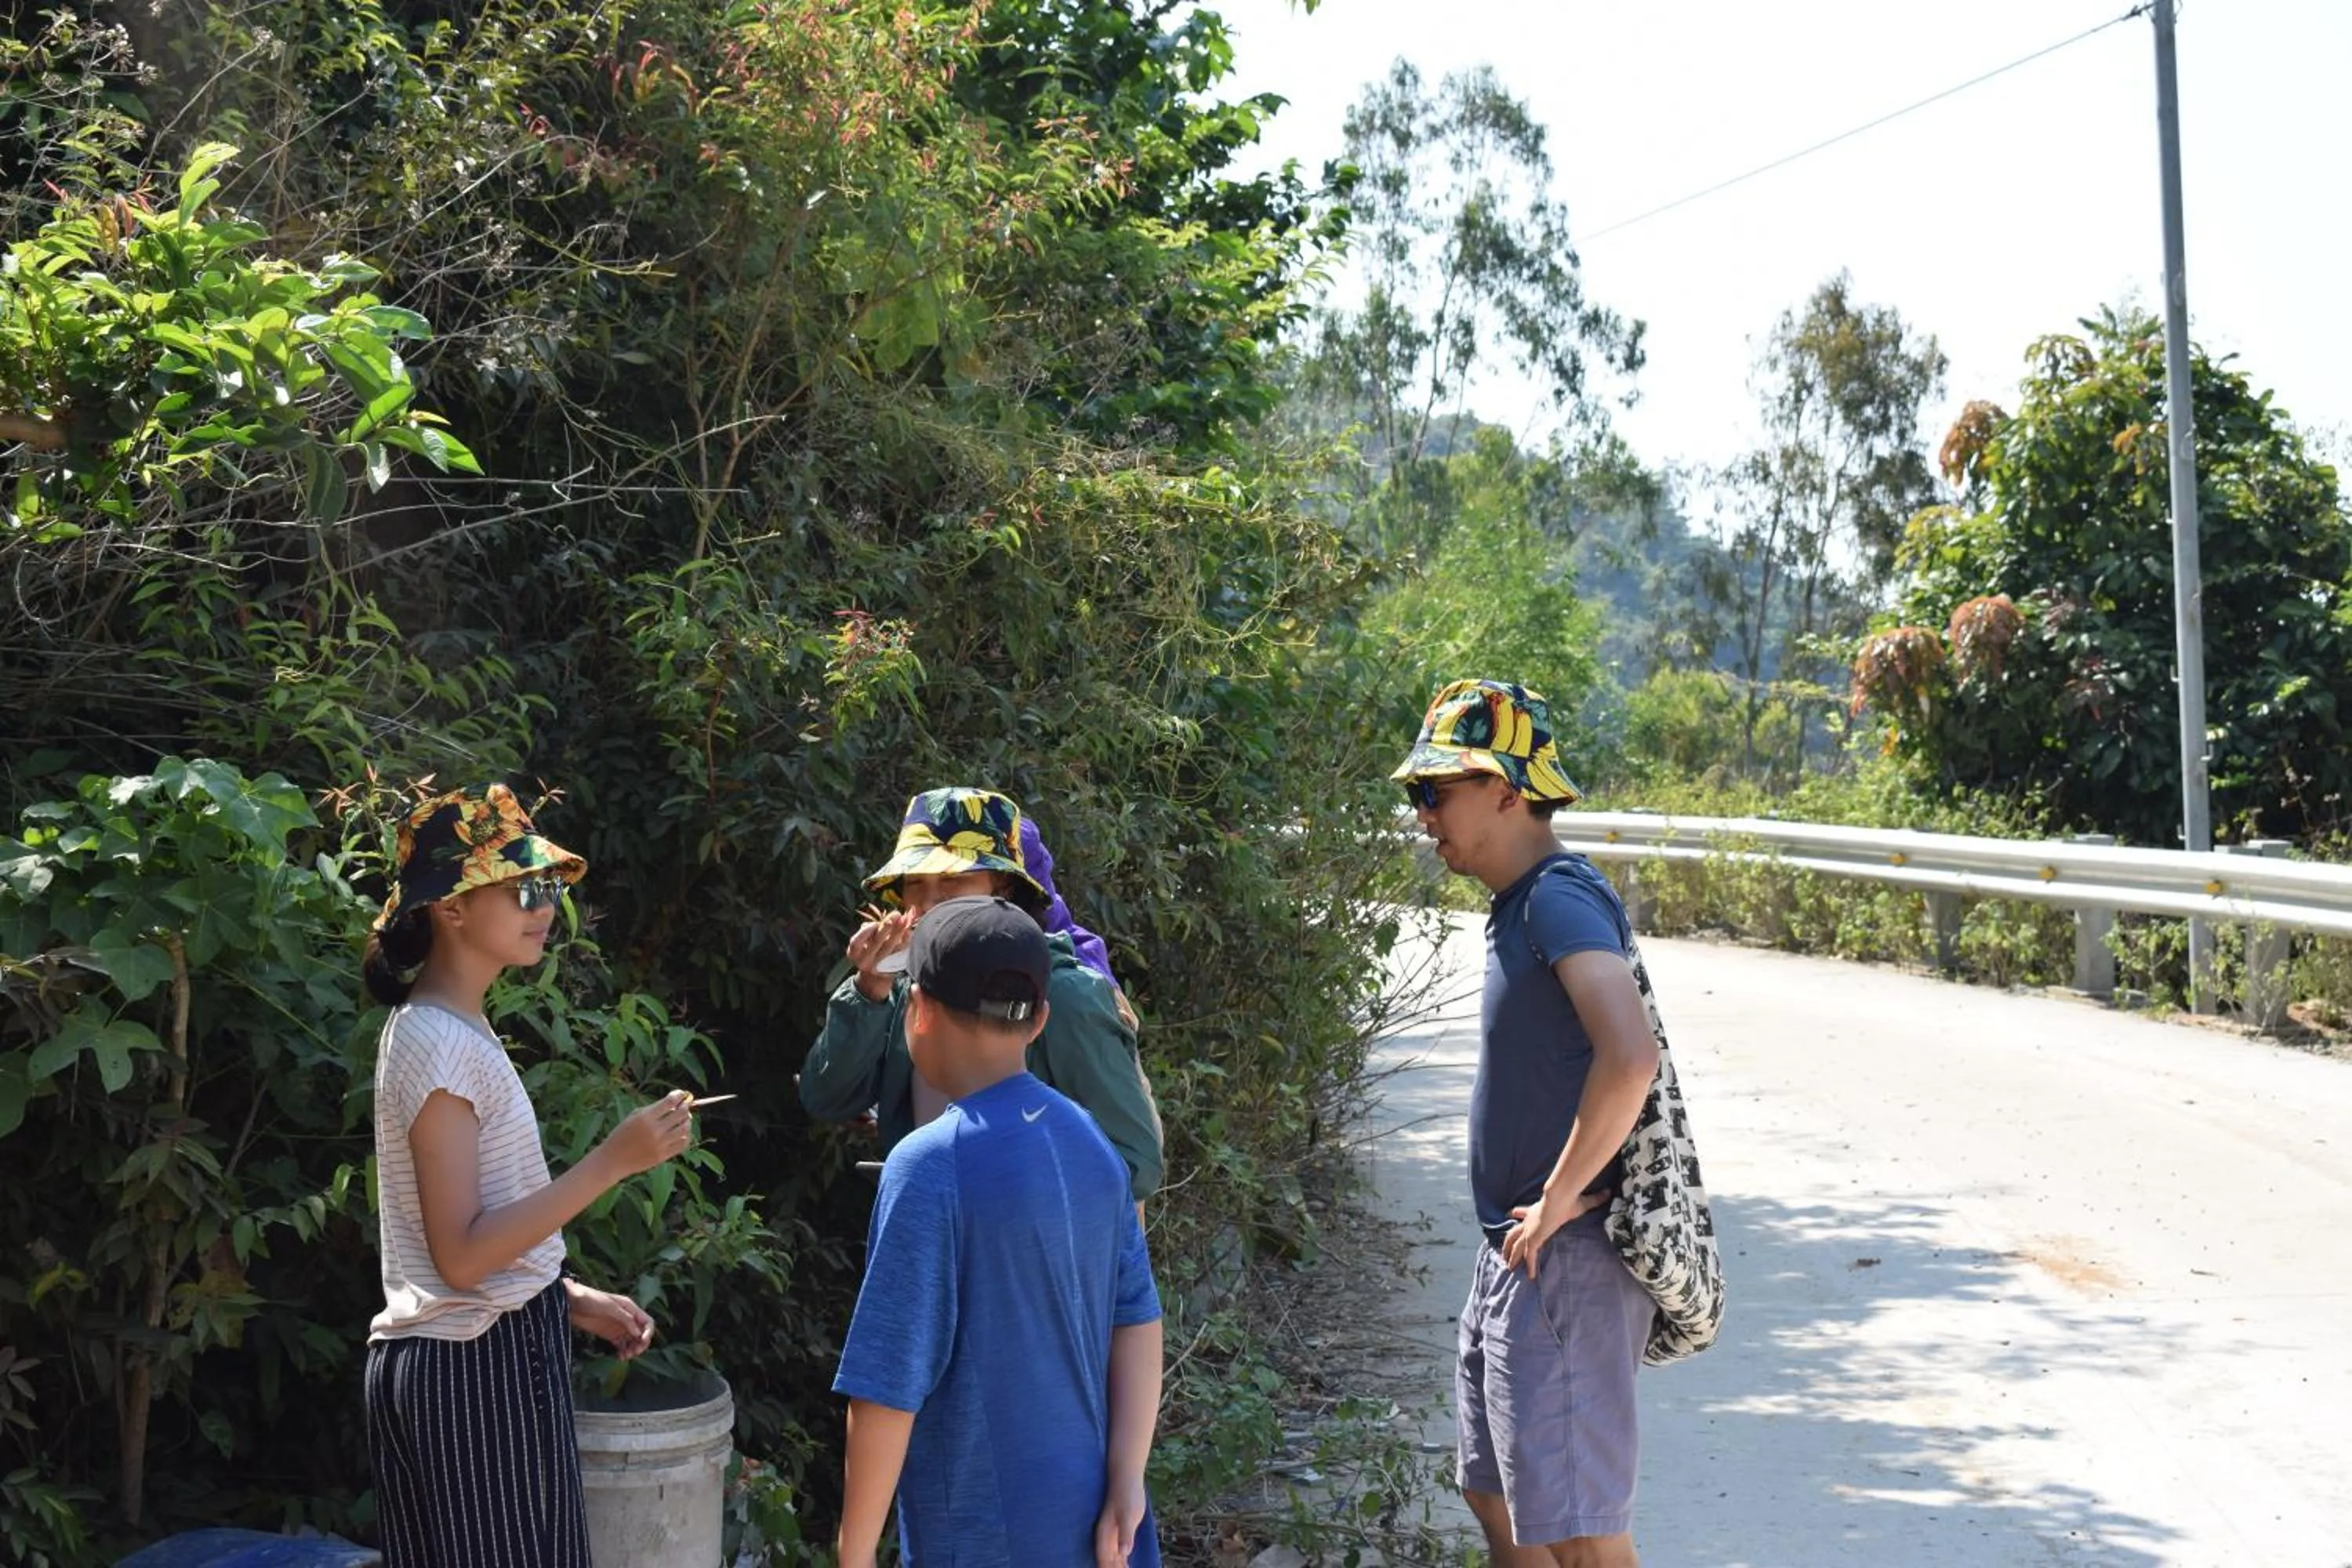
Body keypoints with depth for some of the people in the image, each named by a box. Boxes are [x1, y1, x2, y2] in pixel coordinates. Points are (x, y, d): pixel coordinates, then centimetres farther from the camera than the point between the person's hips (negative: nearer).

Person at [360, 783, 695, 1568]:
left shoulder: (450, 1029, 11)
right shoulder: (436, 1043, -18)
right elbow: (460, 1255, -24)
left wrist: (569, 1299, 13)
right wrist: (611, 1162, -26)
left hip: (495, 1355, 9)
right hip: (472, 1370, -9)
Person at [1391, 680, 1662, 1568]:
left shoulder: (1560, 897, -18)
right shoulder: (1518, 906, 13)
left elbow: (1631, 1059, -32)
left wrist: (1560, 1199, -22)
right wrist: (1538, 1208, 14)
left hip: (1566, 1262, -10)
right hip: (1515, 1260, 10)